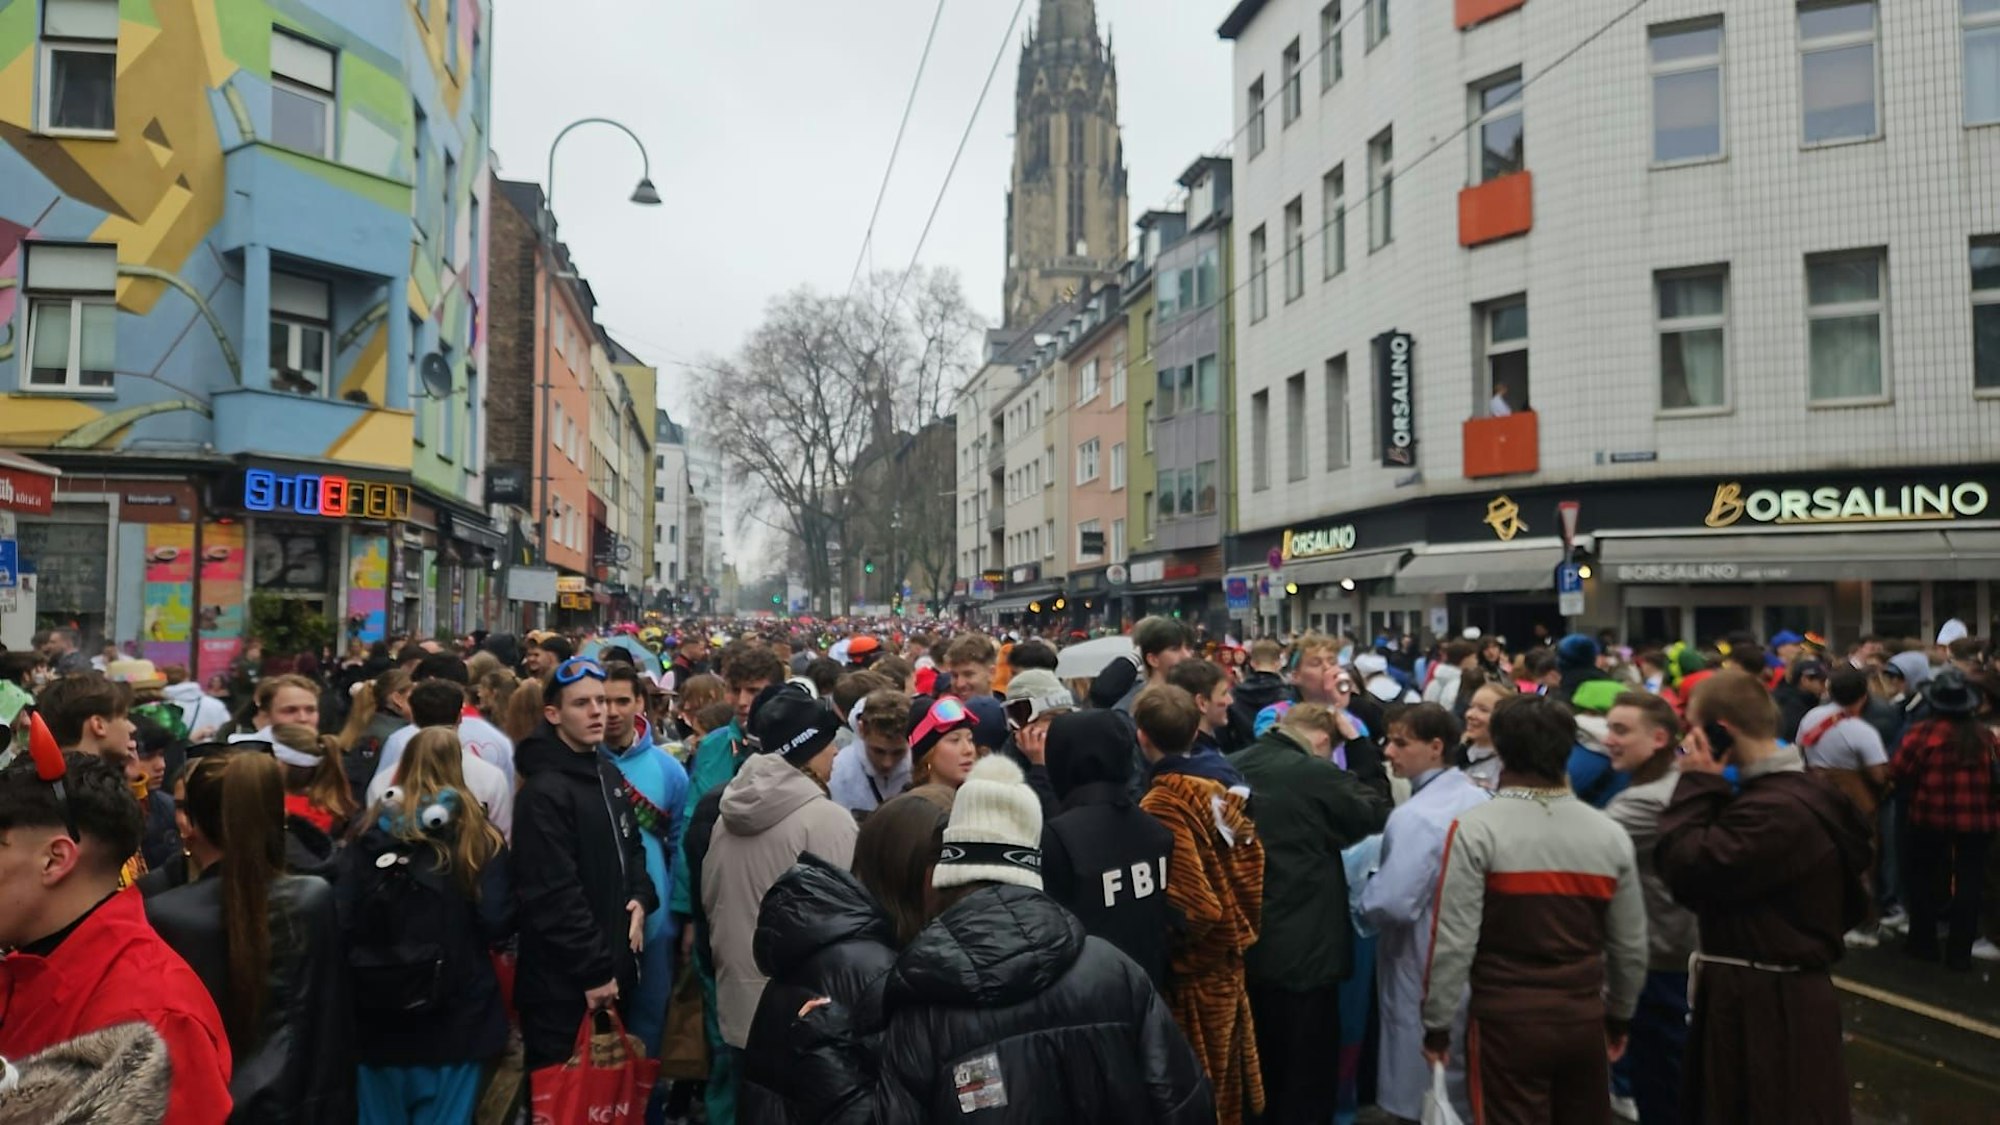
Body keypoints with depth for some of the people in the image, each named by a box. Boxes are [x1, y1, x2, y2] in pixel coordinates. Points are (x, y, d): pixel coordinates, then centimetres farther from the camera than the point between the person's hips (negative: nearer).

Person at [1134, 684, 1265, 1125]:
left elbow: (1194, 905, -23)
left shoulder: (1162, 805, -22)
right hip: (1228, 961, 8)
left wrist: (1160, 950, -7)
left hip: (1191, 973, -8)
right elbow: (1251, 869, 6)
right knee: (1223, 1084, 19)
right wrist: (1241, 931, 15)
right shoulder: (1222, 787, 1)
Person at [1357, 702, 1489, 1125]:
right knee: (1469, 1090, 20)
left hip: (1426, 975, -8)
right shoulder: (1479, 798, 2)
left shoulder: (1415, 816, -22)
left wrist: (1359, 891, -8)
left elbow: (1393, 904, -28)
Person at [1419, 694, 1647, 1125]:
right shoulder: (1611, 835, 1)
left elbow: (1453, 940, -13)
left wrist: (1437, 1024, -2)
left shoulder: (1476, 829, -12)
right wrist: (1618, 1017, 26)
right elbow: (1630, 945, 11)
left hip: (1507, 1020, -4)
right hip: (1585, 1019, 4)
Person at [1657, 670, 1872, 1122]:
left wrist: (1698, 785, -16)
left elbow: (1686, 869, -25)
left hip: (1767, 1006, -10)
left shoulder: (1777, 810, -26)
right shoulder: (1790, 791, 10)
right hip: (1774, 994, 10)